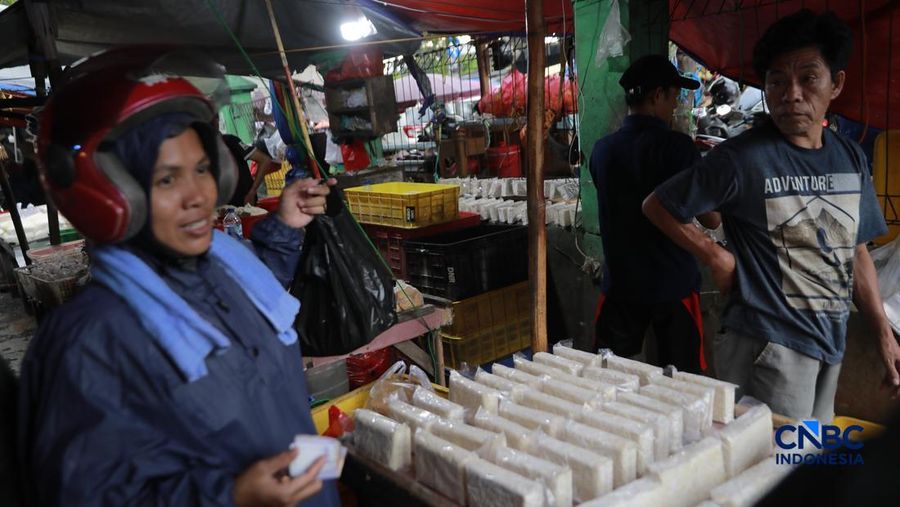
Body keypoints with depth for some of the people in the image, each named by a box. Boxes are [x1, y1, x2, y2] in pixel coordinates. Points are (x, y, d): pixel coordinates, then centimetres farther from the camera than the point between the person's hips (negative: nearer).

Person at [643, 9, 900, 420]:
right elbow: (657, 206, -7)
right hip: (769, 345, -7)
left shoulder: (850, 158, 6)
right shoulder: (742, 159, -14)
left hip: (830, 342, 7)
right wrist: (716, 257, -14)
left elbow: (855, 252, 13)